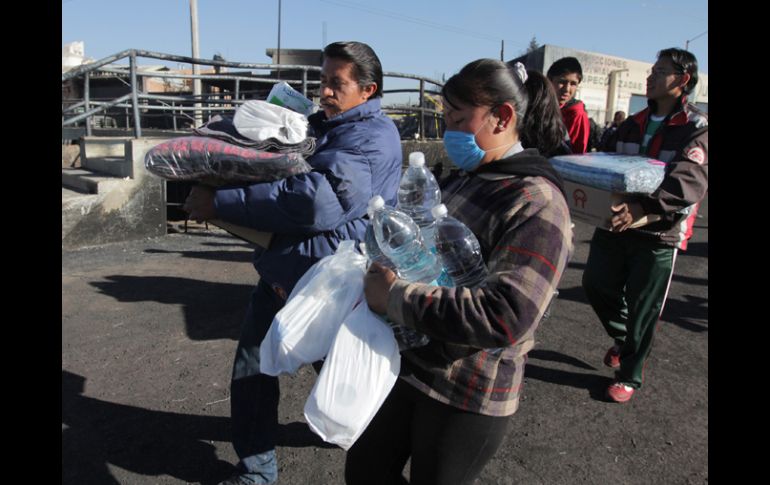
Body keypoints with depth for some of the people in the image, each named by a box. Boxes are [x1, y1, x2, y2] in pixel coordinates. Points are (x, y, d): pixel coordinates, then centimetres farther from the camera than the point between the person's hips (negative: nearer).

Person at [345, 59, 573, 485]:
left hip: (469, 395, -7)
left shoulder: (537, 203, -19)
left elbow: (503, 317, -30)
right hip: (408, 363, 8)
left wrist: (395, 297, -25)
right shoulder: (461, 179, 6)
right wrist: (381, 269, -2)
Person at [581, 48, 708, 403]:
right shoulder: (632, 125, 12)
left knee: (643, 309, 4)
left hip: (659, 233, -5)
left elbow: (690, 181, -24)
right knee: (596, 284, 9)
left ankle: (629, 376, 23)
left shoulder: (697, 129, -7)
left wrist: (644, 208, -40)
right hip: (616, 224, 5)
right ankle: (623, 338, 38)